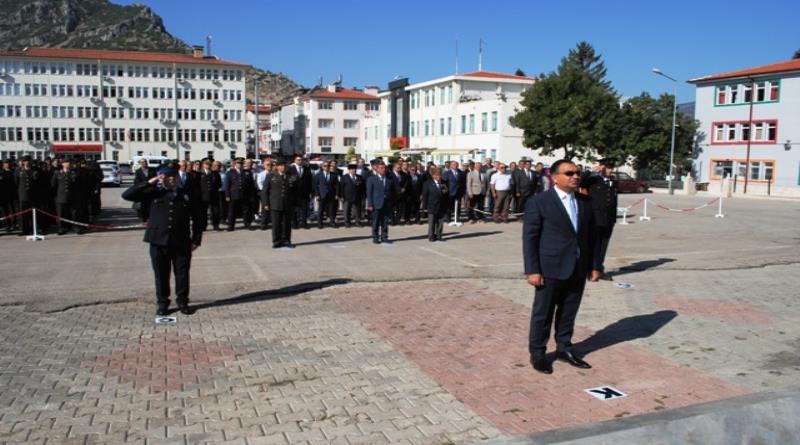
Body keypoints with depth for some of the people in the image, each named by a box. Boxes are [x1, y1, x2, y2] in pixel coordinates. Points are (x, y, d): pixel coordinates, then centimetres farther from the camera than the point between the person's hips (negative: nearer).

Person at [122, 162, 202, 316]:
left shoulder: (187, 195, 4)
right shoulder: (154, 193, 3)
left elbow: (196, 219, 7)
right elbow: (127, 195, -4)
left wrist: (196, 239, 2)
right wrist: (148, 183, -10)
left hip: (182, 242, 0)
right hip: (158, 241, 0)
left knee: (182, 274, 7)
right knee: (161, 274, 9)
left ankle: (182, 302, 23)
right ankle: (162, 303, 24)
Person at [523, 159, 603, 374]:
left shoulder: (585, 203, 8)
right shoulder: (539, 202, -9)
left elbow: (591, 235, 13)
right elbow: (530, 238, -10)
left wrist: (595, 264, 9)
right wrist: (532, 270, -14)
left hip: (578, 270, 5)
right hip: (551, 269, -5)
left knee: (569, 312, 15)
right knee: (543, 313, 6)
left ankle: (564, 348, 31)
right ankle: (537, 353, 20)